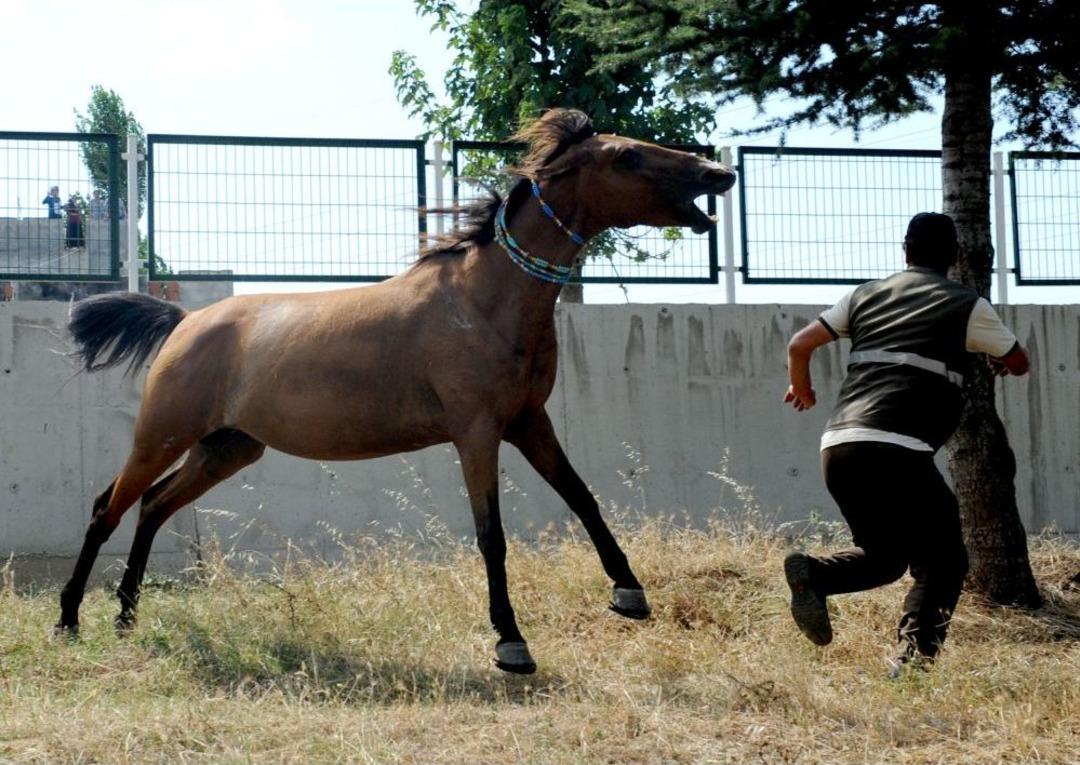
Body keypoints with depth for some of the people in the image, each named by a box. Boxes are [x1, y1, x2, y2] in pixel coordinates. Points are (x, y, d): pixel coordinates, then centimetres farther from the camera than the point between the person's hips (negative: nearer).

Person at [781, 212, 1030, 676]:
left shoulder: (868, 295, 19)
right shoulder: (967, 306, 8)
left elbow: (799, 345, 18)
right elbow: (1019, 363, 22)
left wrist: (802, 390, 38)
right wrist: (998, 362, 46)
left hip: (838, 446, 5)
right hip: (898, 451, -5)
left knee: (885, 555, 21)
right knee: (944, 558, 9)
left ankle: (813, 574, -7)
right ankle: (915, 651, -12)